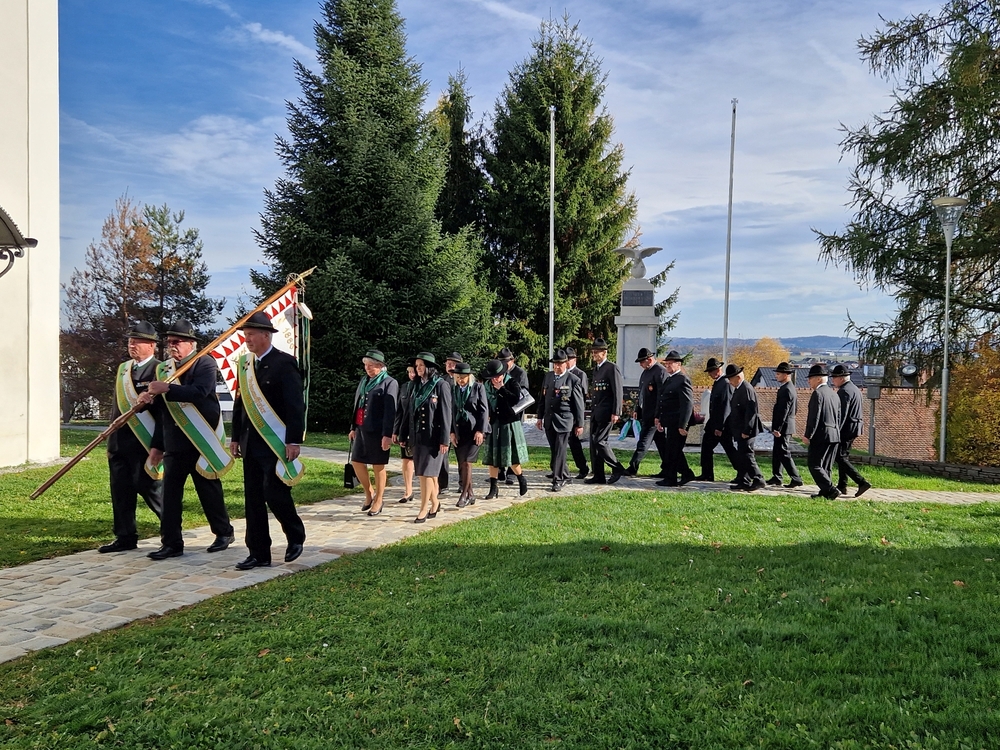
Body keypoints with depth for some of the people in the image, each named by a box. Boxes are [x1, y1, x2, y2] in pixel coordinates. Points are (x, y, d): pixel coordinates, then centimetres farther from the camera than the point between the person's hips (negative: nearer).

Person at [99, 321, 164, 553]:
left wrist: (157, 445, -22)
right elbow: (116, 403, 19)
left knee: (150, 489, -2)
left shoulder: (159, 370, -10)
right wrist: (111, 438, 15)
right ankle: (125, 537, 20)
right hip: (118, 441, 8)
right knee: (120, 491, 11)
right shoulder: (123, 369, 14)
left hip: (144, 441, -8)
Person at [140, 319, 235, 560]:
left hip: (202, 441, -5)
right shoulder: (163, 369, 13)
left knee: (209, 490, 6)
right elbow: (161, 410, 15)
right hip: (173, 443, 6)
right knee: (169, 493, 2)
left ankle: (224, 533, 24)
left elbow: (199, 392, -25)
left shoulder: (204, 364, -6)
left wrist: (166, 389, -31)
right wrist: (157, 444, 10)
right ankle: (171, 543, 10)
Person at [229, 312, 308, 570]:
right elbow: (239, 403, 17)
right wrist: (235, 437, 13)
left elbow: (295, 405, -14)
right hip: (251, 443, 7)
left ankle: (296, 535, 17)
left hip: (276, 442, -7)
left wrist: (294, 441, -18)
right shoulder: (244, 363, 12)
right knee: (253, 498, 8)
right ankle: (258, 554, 16)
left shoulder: (284, 363, -10)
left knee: (274, 492, -10)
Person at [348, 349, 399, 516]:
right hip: (361, 429, 7)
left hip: (377, 431, -7)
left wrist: (387, 434, -19)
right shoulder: (364, 380, 15)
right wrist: (353, 427, 17)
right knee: (357, 462, 9)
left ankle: (378, 500, 17)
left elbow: (390, 411, -14)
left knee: (378, 466, 3)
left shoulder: (389, 383, -8)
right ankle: (369, 493, 29)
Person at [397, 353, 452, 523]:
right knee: (426, 473, 11)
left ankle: (424, 509, 2)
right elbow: (410, 412, 14)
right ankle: (434, 503, 26)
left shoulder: (441, 385, -8)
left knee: (427, 472, -5)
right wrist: (403, 435, 12)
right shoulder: (418, 386, 11)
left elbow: (446, 414, -11)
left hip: (433, 436, -6)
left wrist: (444, 440, -14)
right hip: (417, 436, 6)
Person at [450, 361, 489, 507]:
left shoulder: (478, 387, -2)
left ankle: (464, 494, -3)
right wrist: (452, 432, 3)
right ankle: (470, 494, 18)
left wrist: (480, 431, -10)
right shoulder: (453, 389, 8)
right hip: (459, 431, 4)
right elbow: (451, 411, 10)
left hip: (474, 430, -4)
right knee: (462, 464, 5)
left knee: (466, 462, -12)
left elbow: (484, 410, -4)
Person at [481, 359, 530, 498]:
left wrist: (501, 388, -19)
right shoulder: (488, 385, 7)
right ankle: (494, 487, 13)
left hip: (510, 424, -4)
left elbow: (516, 400, -23)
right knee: (492, 457, 4)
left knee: (511, 457, -2)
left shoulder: (512, 383, -7)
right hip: (494, 424, 5)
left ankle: (521, 480, 23)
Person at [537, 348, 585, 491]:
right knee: (554, 451, 11)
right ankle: (564, 475, 27)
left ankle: (558, 480, 2)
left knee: (560, 451, -7)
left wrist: (579, 424, -4)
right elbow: (543, 397, 15)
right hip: (549, 420, 5)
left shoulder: (573, 380, -6)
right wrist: (540, 417, 14)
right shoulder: (548, 376, 9)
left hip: (564, 420, -5)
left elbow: (579, 404, -4)